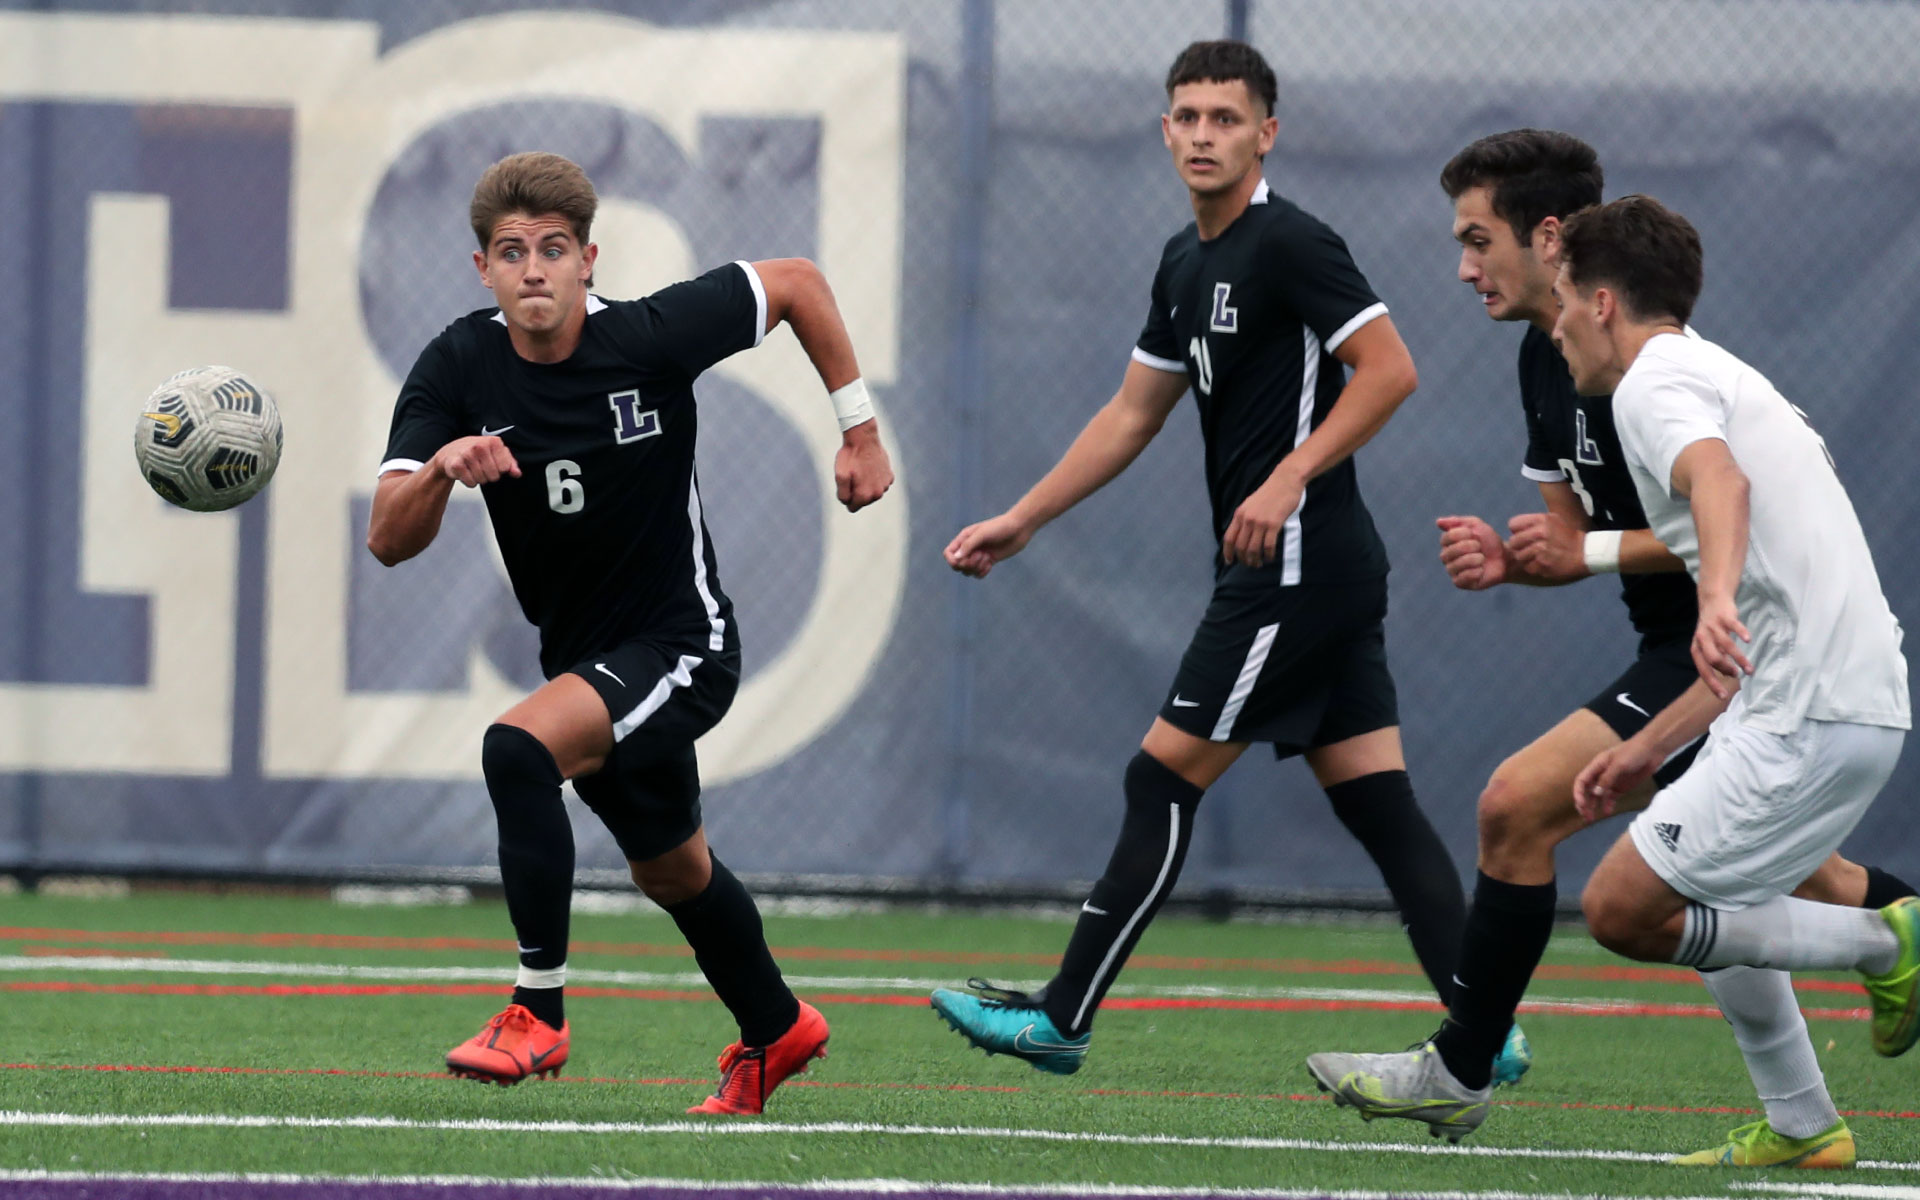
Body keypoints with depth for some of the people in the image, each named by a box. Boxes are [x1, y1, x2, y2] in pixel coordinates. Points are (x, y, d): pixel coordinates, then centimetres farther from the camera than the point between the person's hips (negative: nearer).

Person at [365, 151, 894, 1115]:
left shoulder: (651, 337, -21)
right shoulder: (458, 369, -13)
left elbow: (795, 283, -4)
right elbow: (390, 541, -19)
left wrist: (858, 428, -3)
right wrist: (441, 469, -39)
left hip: (681, 645, -6)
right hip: (582, 654, 6)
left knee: (519, 749, -30)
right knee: (670, 869, 24)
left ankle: (540, 1012, -20)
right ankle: (776, 1030, 51)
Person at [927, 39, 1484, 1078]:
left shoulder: (1289, 245, -12)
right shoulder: (1187, 263, 17)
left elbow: (1389, 370, -18)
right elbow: (1132, 414, 25)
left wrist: (1288, 479, -22)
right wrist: (1022, 520, 23)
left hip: (1296, 561, -9)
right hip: (1316, 572, 9)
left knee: (1163, 779, -5)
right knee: (1379, 807, 5)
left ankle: (1062, 1020, 0)